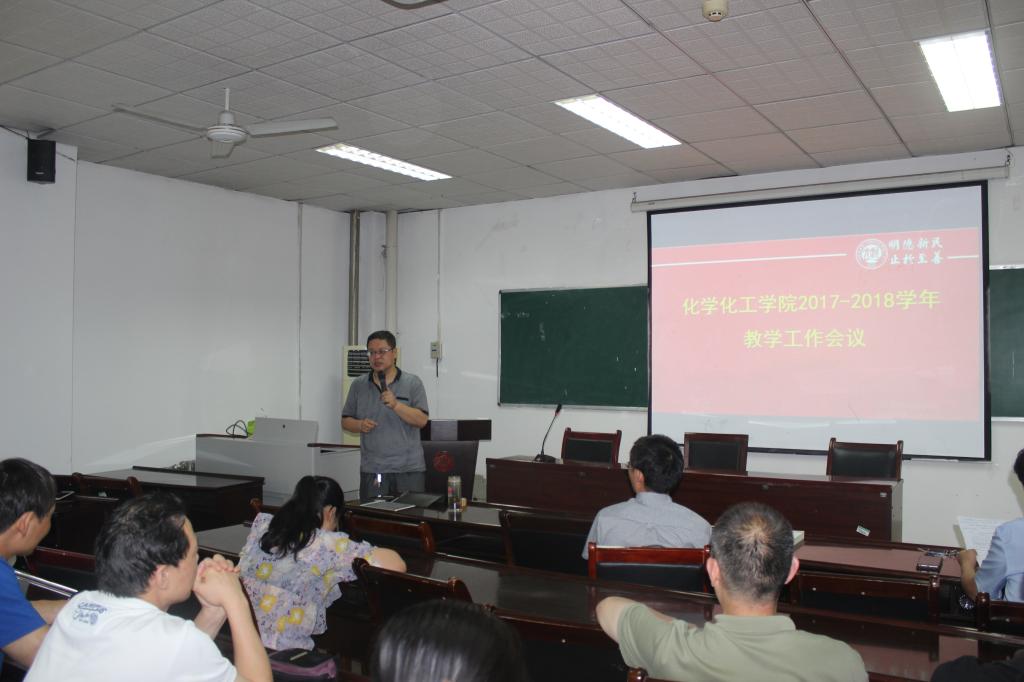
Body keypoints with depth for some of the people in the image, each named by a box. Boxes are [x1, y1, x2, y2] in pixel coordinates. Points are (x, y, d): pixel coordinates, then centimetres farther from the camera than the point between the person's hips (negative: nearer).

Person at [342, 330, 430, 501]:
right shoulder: (358, 386, 11)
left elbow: (422, 420, -6)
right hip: (372, 470, 2)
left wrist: (396, 405, -19)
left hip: (409, 469, -2)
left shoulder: (412, 383, 2)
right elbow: (345, 421, 14)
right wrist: (360, 425, -7)